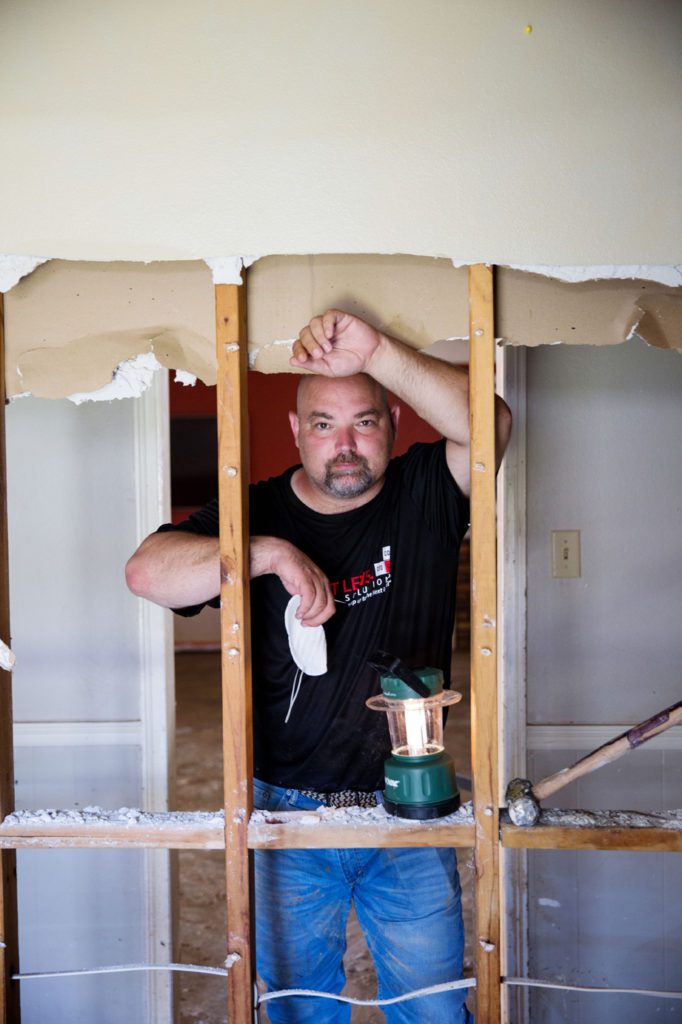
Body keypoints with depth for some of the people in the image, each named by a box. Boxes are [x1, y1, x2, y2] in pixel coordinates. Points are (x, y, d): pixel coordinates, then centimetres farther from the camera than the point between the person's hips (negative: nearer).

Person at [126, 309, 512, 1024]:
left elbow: (488, 425, -23)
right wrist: (273, 553, -28)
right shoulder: (257, 512, -3)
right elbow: (147, 574, -16)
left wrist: (375, 353, -32)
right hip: (286, 809, 1)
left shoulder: (424, 495, -3)